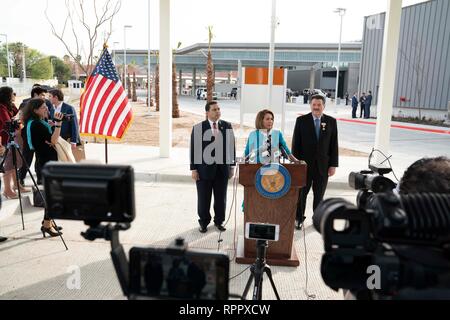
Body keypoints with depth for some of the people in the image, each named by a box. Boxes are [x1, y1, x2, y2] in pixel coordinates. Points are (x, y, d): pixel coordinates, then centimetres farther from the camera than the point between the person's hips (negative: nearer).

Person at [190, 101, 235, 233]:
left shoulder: (227, 126, 3)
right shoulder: (198, 128, -4)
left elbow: (231, 146, 5)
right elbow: (193, 149, -3)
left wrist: (232, 166, 4)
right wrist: (194, 169, -6)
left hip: (222, 168, 2)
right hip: (204, 168, -2)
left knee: (221, 197, 11)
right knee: (203, 198, 8)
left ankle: (219, 221, 30)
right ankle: (204, 222, 27)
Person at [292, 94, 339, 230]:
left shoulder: (331, 121, 2)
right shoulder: (301, 120, -2)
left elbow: (334, 145, 2)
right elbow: (296, 143, -1)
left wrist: (333, 165, -1)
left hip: (323, 165, 1)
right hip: (305, 164, -1)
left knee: (319, 194, 12)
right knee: (301, 193, 8)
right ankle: (299, 218, 22)